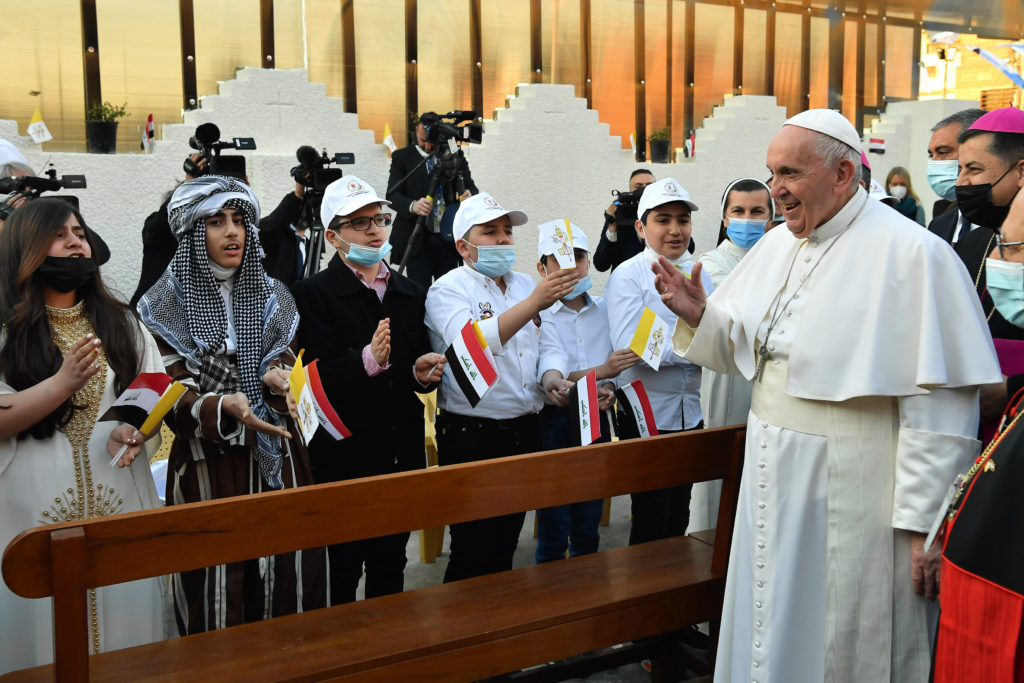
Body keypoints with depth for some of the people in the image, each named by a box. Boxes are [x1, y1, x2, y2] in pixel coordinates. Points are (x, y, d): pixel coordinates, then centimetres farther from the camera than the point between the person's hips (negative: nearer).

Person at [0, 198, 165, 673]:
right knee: (44, 628, 2)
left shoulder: (120, 323, 12)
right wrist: (62, 383, -19)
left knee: (124, 613, 5)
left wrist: (137, 428, -11)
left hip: (120, 505, 3)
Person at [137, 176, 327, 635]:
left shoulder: (270, 296, 10)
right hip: (208, 465, -3)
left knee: (288, 577, 5)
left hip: (276, 460, 3)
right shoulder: (166, 306, -2)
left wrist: (276, 377, -14)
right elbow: (174, 399, -8)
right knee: (218, 587, -1)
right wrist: (225, 407, -28)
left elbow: (286, 360, 11)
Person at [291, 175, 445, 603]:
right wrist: (368, 360, -32)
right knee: (341, 572, 6)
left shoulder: (410, 293, 12)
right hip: (344, 456, -5)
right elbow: (318, 379, -18)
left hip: (402, 454, 5)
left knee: (391, 564, 17)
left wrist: (423, 374, -6)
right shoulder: (312, 294, -7)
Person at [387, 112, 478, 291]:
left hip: (448, 239, 2)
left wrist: (470, 195, -15)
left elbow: (472, 188, 11)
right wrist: (412, 205, -26)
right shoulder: (402, 157, 5)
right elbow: (392, 194, -4)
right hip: (417, 239, -2)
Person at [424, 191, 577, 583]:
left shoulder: (525, 284, 12)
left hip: (524, 431, 6)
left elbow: (546, 345, 15)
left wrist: (551, 378, -8)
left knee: (507, 543, 17)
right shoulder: (447, 290, -8)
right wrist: (535, 303, -36)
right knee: (473, 553, 1)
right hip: (472, 436, -6)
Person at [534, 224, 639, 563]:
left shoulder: (604, 310, 7)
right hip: (554, 422, -4)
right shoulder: (536, 313, -8)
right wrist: (602, 371, -25)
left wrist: (609, 388, -9)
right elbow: (547, 379, -15)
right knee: (553, 533, 2)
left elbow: (619, 364, 13)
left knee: (588, 528, 14)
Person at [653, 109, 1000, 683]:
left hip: (851, 494, -6)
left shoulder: (912, 254, -15)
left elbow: (940, 401, -18)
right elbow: (742, 346, 14)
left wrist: (925, 522, -17)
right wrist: (698, 314, -6)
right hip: (775, 477, 7)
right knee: (773, 631, 19)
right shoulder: (777, 245, 7)